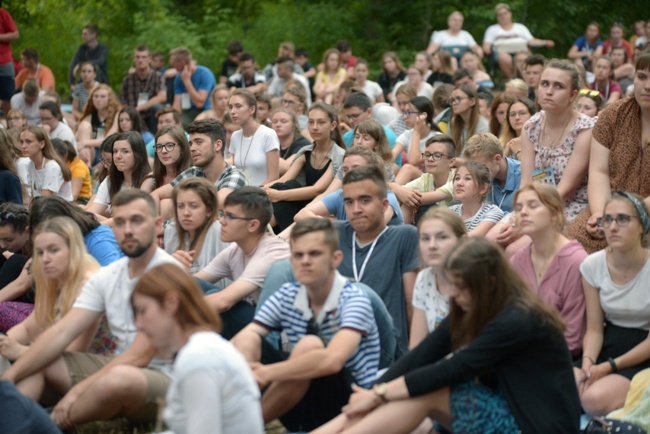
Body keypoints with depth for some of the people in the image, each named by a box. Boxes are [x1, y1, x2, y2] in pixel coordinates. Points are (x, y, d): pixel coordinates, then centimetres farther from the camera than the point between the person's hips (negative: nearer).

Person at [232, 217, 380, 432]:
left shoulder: (353, 299, -16)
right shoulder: (287, 295, 1)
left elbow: (332, 360, -34)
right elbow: (242, 340, -10)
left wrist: (267, 373, -41)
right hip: (299, 408, 5)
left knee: (311, 345, -31)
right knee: (249, 341, -13)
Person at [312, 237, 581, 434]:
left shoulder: (518, 321, -22)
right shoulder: (468, 312, 4)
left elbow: (451, 371, -23)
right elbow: (422, 356, -5)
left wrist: (379, 395, -19)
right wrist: (373, 392, -18)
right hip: (508, 410, 8)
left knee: (425, 394, -19)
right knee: (419, 388, -11)